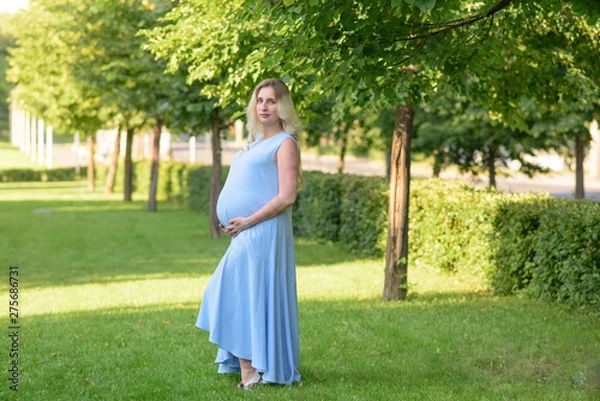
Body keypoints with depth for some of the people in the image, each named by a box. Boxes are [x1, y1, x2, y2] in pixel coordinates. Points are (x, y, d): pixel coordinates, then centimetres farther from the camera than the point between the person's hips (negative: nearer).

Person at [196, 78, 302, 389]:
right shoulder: (256, 142, 18)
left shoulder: (285, 143, -8)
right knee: (234, 295, 12)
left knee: (253, 297, -7)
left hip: (262, 232, -9)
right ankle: (243, 363, 20)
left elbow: (287, 197, -17)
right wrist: (234, 223, 9)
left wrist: (248, 221, -16)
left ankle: (253, 371, -1)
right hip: (243, 235, 9)